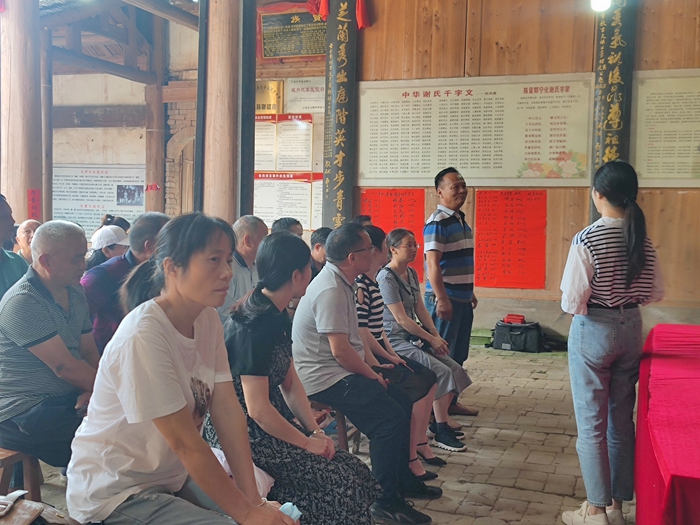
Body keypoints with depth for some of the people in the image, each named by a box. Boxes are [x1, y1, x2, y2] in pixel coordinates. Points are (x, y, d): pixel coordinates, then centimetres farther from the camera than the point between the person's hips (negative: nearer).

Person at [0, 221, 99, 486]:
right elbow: (64, 367, -21)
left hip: (68, 400, 8)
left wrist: (91, 390, -11)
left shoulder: (75, 294, 9)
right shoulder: (22, 302, -18)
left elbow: (89, 353, 9)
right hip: (21, 413, -8)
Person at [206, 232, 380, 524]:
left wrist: (315, 430, 0)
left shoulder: (278, 315, 7)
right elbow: (258, 409, -22)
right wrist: (307, 442, -13)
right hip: (244, 434, -9)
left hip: (268, 422, 9)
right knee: (340, 484, -13)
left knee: (356, 474, 1)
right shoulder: (254, 326, -23)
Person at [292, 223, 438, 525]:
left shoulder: (342, 283, 11)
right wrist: (371, 375, -11)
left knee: (403, 402, 11)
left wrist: (374, 364, 8)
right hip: (324, 378, -11)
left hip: (341, 371, 11)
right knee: (390, 417, -20)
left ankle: (403, 480, 24)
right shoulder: (331, 290, -22)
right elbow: (340, 350, -24)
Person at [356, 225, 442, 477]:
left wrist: (392, 352, 6)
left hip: (380, 352, 10)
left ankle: (420, 443, 14)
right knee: (419, 388, -18)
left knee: (429, 378, 5)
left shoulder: (373, 282, 13)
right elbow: (362, 333, -22)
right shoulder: (360, 285, -19)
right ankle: (410, 458, -9)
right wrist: (390, 358, -12)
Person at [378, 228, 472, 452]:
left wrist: (436, 334, -1)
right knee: (441, 372, -21)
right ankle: (441, 432, -11)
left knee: (455, 369, -6)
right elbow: (401, 319, -17)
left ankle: (441, 421, 7)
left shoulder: (411, 274, 13)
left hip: (413, 338, 9)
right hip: (395, 341, -9)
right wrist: (431, 339, -14)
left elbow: (420, 309, 14)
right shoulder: (386, 278, -14)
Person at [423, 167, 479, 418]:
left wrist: (470, 293, 22)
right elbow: (433, 264, -20)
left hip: (462, 299, 9)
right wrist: (442, 300, -23)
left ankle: (451, 402, 27)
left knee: (458, 355, 15)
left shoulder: (461, 220, 14)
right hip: (445, 298, -9)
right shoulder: (437, 223, -14)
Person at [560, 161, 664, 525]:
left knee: (592, 424, 6)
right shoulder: (642, 240, -1)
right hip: (630, 330, 6)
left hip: (593, 331, -5)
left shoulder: (586, 240, -18)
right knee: (622, 420, 15)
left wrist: (573, 302, 3)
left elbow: (572, 301, -18)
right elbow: (655, 293, 7)